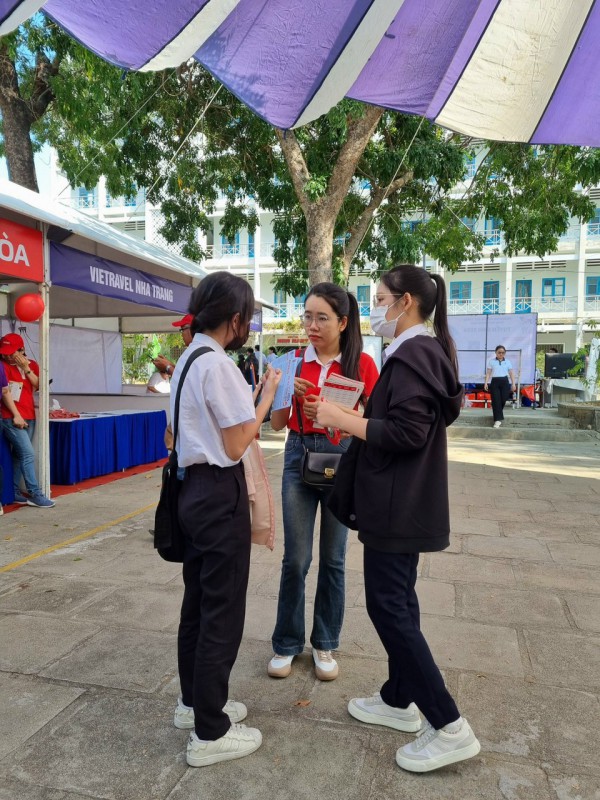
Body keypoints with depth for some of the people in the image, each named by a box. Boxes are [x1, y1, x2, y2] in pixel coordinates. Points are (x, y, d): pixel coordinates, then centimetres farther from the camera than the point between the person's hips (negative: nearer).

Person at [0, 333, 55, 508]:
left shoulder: (32, 365, 12)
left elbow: (39, 385, 0)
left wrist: (26, 368, -7)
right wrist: (15, 415, -12)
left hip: (29, 417, 6)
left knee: (19, 455, 9)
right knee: (28, 454, -11)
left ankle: (15, 492, 17)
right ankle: (35, 494, -7)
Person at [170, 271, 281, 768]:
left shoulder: (188, 361, 11)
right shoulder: (219, 365, -18)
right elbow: (237, 447, -17)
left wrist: (249, 397, 11)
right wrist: (266, 397, -8)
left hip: (195, 488, 10)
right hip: (221, 494, -10)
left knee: (198, 600, 20)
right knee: (222, 610, 3)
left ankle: (194, 701, 38)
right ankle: (210, 733, 19)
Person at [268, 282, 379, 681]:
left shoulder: (362, 363, -5)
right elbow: (277, 425, 2)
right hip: (299, 458, 1)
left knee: (333, 559, 10)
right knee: (295, 559, 5)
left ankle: (325, 644, 29)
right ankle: (287, 643, 25)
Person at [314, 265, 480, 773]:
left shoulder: (411, 356, -17)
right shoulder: (426, 352, 14)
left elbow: (406, 433, -24)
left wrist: (343, 419, -18)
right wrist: (353, 415, 13)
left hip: (398, 504, -10)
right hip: (408, 502, 10)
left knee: (388, 605, -2)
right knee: (398, 600, 17)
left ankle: (449, 727, 8)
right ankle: (399, 700, 32)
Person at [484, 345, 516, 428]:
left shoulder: (507, 362, 10)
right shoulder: (491, 361, 7)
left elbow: (511, 373, 9)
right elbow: (488, 373, 5)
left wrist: (513, 384, 1)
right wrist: (486, 383, -5)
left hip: (504, 382, 1)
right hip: (495, 382, -1)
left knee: (503, 400, -1)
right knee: (496, 401, -8)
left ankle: (499, 416, 25)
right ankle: (498, 419, -7)